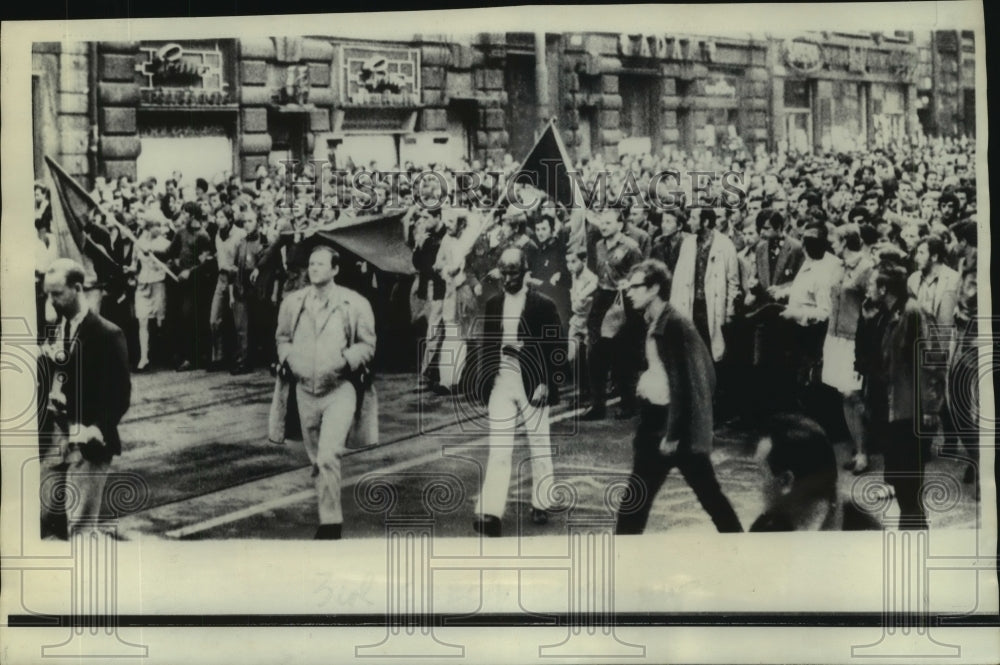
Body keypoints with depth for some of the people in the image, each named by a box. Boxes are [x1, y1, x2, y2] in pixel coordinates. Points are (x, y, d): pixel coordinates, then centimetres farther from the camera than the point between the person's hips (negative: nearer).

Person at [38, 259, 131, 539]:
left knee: (80, 530, -4)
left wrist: (97, 430, -18)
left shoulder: (107, 334, -9)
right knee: (46, 524, 7)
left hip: (87, 443, -6)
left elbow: (120, 395, -9)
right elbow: (43, 380, 15)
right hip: (51, 439, 6)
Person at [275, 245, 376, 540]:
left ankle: (331, 523, -8)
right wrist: (288, 357, -1)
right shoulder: (292, 302, 5)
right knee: (316, 458, 15)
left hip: (339, 390, -4)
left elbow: (367, 344, 1)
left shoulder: (355, 304, -6)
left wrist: (344, 360, -15)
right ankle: (330, 517, 33)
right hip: (305, 390, 5)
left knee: (328, 457, -18)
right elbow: (282, 337, 18)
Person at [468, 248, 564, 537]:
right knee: (498, 448, -4)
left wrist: (546, 383, -13)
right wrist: (483, 383, 6)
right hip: (500, 383, 2)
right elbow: (485, 345, 12)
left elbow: (557, 347, -5)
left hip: (532, 384, -2)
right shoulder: (492, 305, 7)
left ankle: (541, 504, 25)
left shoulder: (543, 305, -4)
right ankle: (490, 513, -10)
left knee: (539, 446, 10)